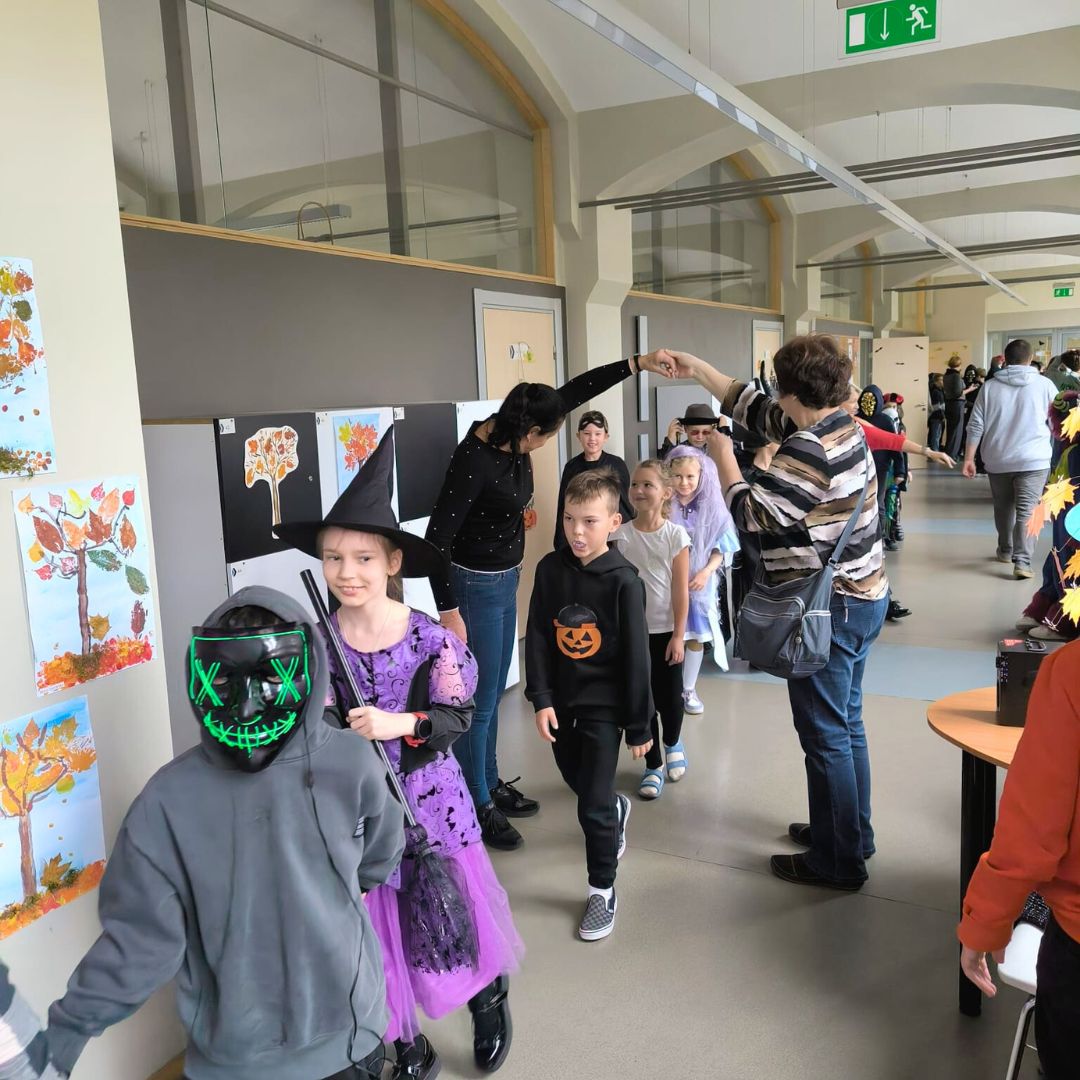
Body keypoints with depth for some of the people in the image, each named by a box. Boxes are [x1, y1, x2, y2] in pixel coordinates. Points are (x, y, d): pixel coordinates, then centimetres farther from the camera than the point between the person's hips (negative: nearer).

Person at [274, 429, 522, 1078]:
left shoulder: (429, 637, -14)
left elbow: (458, 715, -11)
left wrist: (401, 724, -25)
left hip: (430, 803, -2)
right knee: (375, 933, 13)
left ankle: (489, 1002, 47)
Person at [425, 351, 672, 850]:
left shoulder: (512, 437, -3)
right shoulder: (474, 460, -26)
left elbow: (574, 391, 6)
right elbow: (437, 536, -23)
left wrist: (638, 363, 3)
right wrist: (448, 611, -22)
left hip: (504, 582, 9)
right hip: (476, 587, -9)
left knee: (491, 695, 20)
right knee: (479, 702, 3)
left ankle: (491, 786, 36)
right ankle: (478, 807, 19)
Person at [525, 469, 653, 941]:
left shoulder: (623, 580, -16)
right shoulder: (550, 569, -6)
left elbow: (635, 657, -12)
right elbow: (537, 638, -2)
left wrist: (639, 725, -9)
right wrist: (541, 700, -9)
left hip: (603, 705, -4)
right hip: (560, 700, 4)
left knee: (593, 807, -1)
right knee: (579, 784, 23)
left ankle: (603, 889, 21)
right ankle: (617, 811, 56)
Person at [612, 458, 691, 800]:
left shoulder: (676, 535, -7)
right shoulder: (620, 536, -3)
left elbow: (681, 590, -7)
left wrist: (678, 635, -9)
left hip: (665, 630, -1)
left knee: (669, 697, 6)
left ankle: (673, 743, 38)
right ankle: (653, 765, 23)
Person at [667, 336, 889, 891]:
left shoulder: (809, 451, -24)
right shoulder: (843, 427, 6)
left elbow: (752, 513, -20)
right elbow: (756, 409, 12)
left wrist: (722, 454, -7)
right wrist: (697, 368, 13)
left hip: (828, 610, -10)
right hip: (861, 596, 10)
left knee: (826, 735, 3)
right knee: (846, 725, 21)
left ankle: (838, 862, 16)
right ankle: (852, 834, 37)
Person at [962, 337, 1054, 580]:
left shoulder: (990, 386, 2)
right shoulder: (1044, 384, -1)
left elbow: (976, 426, -1)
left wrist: (969, 458, 3)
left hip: (998, 460, 2)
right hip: (1033, 460, -2)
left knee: (1003, 508, 19)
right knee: (1026, 511, -5)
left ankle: (1005, 551, 33)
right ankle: (1022, 561, -17)